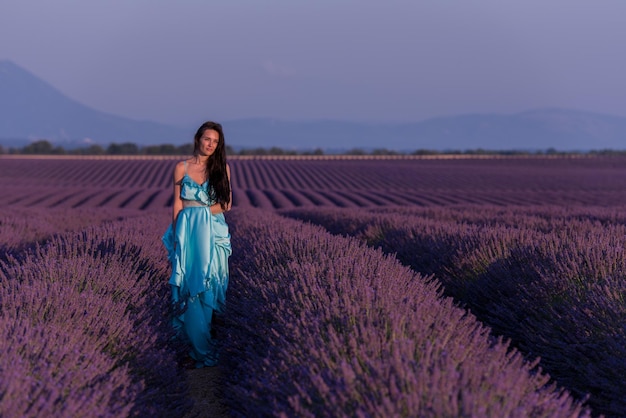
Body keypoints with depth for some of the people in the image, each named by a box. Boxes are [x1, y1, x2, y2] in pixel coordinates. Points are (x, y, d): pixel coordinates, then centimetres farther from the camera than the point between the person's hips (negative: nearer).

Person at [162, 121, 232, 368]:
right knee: (191, 285, -2)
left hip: (213, 233, 1)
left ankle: (196, 332, 18)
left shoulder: (222, 168, 5)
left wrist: (202, 211, -10)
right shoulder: (182, 167, 4)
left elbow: (226, 204, 2)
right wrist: (177, 234, -5)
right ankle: (202, 349, 4)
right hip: (187, 231, -1)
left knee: (207, 284, 1)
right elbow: (177, 205, 3)